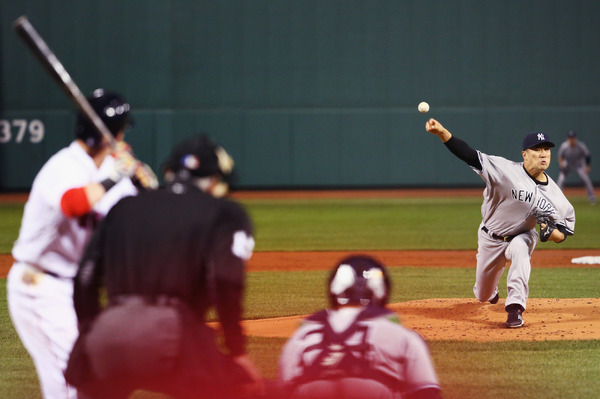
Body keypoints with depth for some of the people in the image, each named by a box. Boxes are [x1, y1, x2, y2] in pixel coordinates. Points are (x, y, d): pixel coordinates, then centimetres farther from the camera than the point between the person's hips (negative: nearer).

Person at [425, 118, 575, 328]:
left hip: (522, 236, 0)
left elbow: (565, 231, -5)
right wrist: (442, 132, -46)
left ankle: (515, 308, -32)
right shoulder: (507, 170, -25)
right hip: (490, 238, 0)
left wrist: (550, 233, -29)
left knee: (519, 248, -38)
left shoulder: (554, 194, -16)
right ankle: (491, 290, 54)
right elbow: (470, 155, -32)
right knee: (483, 296, 13)